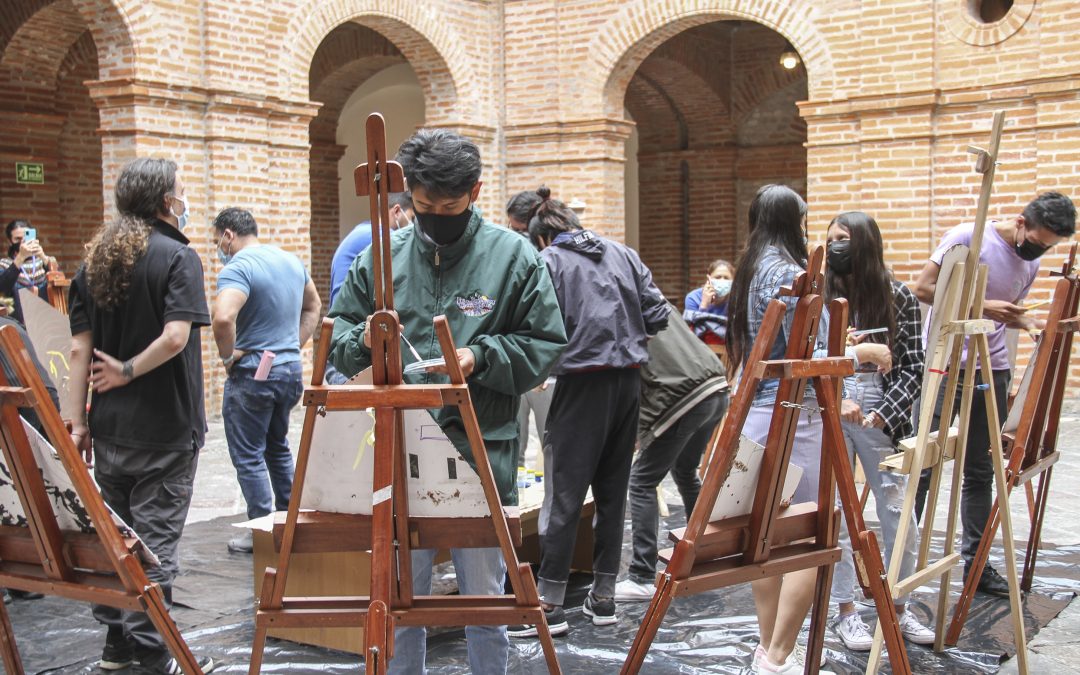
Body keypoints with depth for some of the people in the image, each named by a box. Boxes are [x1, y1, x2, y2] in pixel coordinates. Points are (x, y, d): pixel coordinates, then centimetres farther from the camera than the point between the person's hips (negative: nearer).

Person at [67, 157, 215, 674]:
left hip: (109, 427, 6)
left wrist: (79, 421, 7)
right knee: (155, 540, 1)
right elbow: (175, 337, -24)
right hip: (165, 428, -6)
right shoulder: (178, 257, -11)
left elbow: (80, 348, 5)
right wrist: (128, 372, -9)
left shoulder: (95, 261, 8)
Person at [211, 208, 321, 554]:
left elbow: (223, 318, -33)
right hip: (291, 370, 8)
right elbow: (313, 307, 23)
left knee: (248, 456, 4)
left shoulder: (237, 269, -17)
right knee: (278, 447, 23)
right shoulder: (292, 261, 9)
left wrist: (228, 356, -17)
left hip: (252, 373, -8)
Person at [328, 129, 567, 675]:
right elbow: (337, 327, 13)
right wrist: (363, 340, -10)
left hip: (482, 452, -2)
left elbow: (543, 346, -1)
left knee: (483, 597, 9)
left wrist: (480, 358, -16)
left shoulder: (514, 256, 0)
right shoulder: (383, 255, 6)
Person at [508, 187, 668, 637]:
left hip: (584, 380, -5)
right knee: (613, 489, 12)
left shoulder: (547, 261, 0)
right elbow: (656, 314, 8)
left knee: (567, 493, -2)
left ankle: (551, 604, 1)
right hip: (629, 378, 5)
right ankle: (604, 596, 18)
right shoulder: (622, 253, 13)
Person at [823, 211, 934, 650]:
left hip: (883, 419, 0)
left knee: (899, 516, 5)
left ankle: (899, 610, 23)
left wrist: (884, 413, -13)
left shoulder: (898, 297, 1)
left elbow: (913, 368, 0)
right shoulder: (820, 296, 2)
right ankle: (846, 613, 17)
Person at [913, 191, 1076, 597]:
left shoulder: (1032, 262, 9)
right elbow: (923, 289, -12)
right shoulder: (968, 237, -11)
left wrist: (1032, 322, -1)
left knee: (980, 472, 12)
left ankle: (975, 564, 20)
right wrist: (981, 306, -18)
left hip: (992, 372, 6)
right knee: (922, 468, -1)